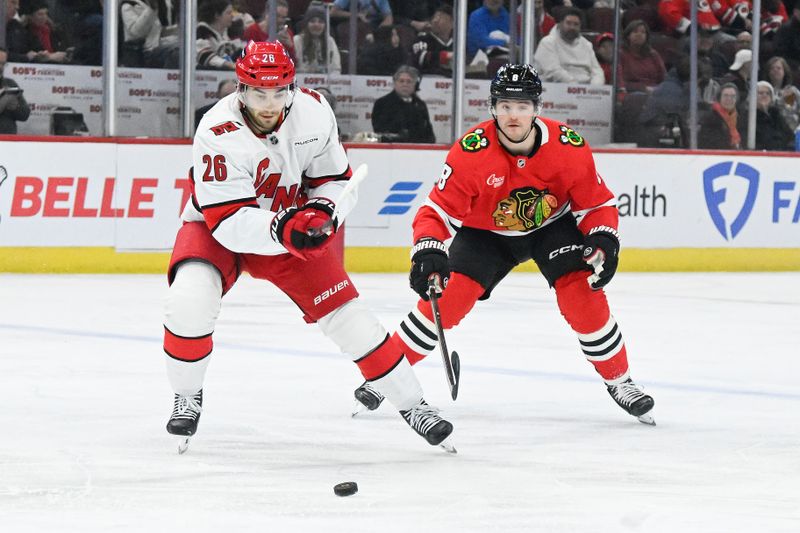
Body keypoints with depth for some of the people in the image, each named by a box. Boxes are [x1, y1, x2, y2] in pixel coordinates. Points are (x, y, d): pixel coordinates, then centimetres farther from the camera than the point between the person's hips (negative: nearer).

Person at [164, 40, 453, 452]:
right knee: (188, 302, -28)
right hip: (215, 230, -3)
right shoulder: (218, 133, -31)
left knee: (345, 313, -3)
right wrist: (279, 229, -48)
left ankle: (411, 404, 9)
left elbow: (336, 179, -4)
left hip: (292, 224, 3)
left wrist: (323, 211, -25)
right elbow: (227, 221, -33)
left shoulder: (313, 112, -18)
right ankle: (187, 397, -2)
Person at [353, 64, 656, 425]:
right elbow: (439, 209, -26)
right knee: (448, 297, -16)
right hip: (485, 231, -1)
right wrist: (427, 250, -44)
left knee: (583, 295, -18)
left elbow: (597, 204, -10)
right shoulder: (471, 151, -28)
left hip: (552, 224, 1)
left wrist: (603, 241, -28)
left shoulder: (568, 146, -23)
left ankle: (619, 382, 2)